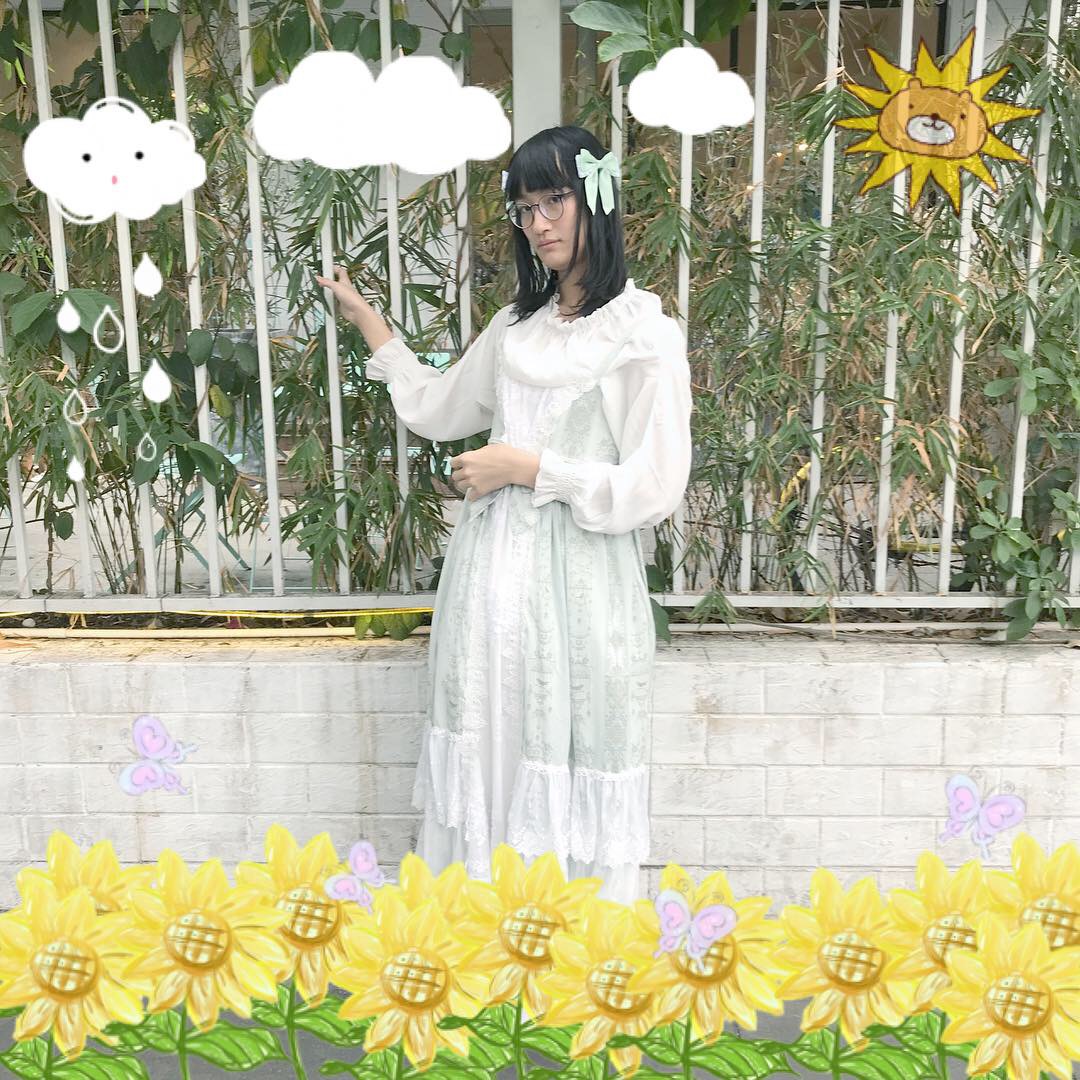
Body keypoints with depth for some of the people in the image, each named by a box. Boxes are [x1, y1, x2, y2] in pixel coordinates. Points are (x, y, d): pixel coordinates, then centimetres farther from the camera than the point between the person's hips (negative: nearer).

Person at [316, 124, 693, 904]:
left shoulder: (646, 336, -7)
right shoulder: (517, 326, 13)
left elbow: (654, 489, -12)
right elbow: (438, 409, 24)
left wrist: (528, 467, -11)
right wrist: (367, 320, 25)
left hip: (579, 587, -6)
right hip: (492, 576, 6)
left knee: (568, 773, 5)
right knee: (487, 763, 13)